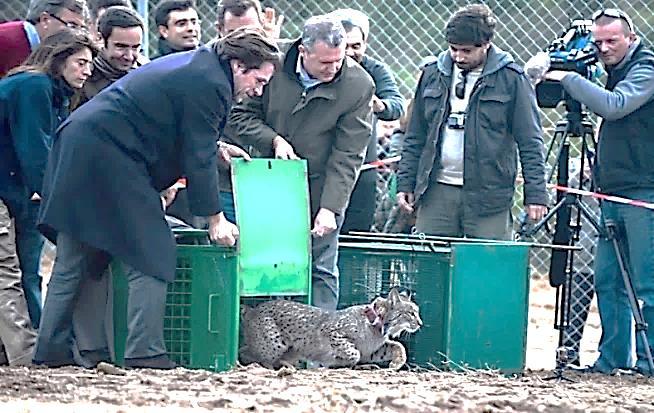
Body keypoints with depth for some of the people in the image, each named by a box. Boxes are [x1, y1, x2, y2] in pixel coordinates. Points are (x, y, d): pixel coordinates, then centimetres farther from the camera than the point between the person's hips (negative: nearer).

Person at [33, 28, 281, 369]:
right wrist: (215, 219, -5)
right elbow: (198, 158, -11)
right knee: (151, 254, -6)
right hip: (110, 158, -10)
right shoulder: (209, 84, -11)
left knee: (73, 261, 12)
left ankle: (51, 349, 12)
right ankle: (144, 351, -10)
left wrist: (215, 148, 27)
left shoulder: (194, 63, 19)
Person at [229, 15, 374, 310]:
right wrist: (274, 140, -14)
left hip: (319, 190, -2)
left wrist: (330, 208, -19)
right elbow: (241, 114, 3)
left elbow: (347, 156, -12)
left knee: (320, 272, -3)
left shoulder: (358, 85, -13)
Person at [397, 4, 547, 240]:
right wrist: (405, 184, 10)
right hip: (437, 191, 4)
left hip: (488, 195, -4)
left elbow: (530, 143, -2)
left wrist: (535, 194, -7)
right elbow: (415, 138, 16)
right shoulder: (433, 74, 11)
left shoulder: (511, 79, -2)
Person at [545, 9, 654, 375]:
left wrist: (568, 78, -17)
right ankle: (614, 357, 15)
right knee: (608, 281, 9)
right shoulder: (617, 71, 18)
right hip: (614, 193, 9)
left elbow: (612, 106, -25)